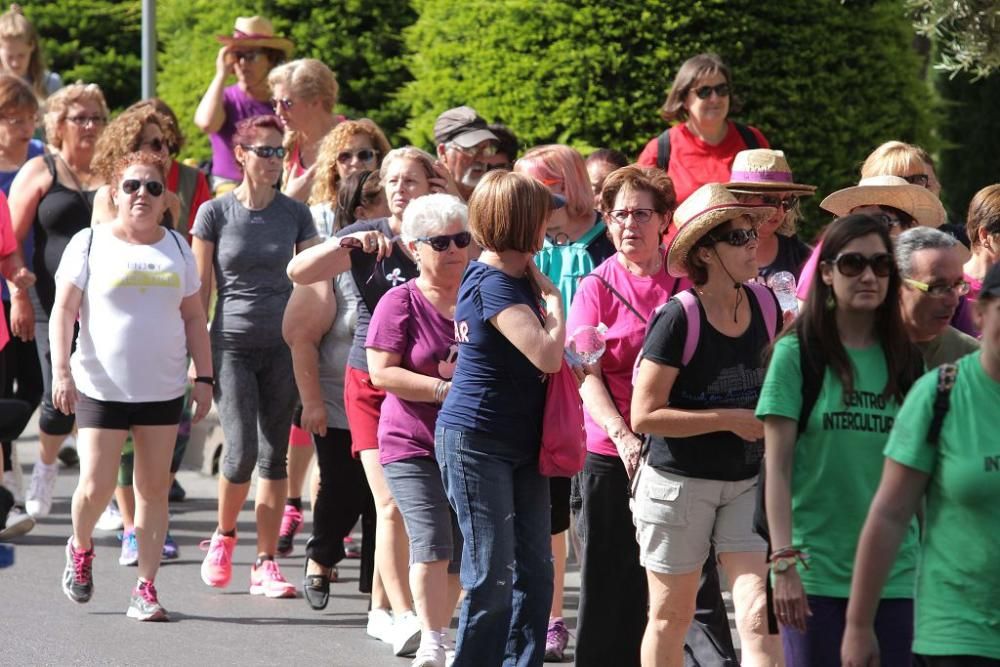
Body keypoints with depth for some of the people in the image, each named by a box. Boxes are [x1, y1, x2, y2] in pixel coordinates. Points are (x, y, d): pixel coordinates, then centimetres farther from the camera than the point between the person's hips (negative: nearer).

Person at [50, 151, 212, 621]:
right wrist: (62, 370, -14)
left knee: (154, 487, 2)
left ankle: (146, 589, 6)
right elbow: (64, 311, -4)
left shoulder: (176, 248, 10)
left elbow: (194, 317, 13)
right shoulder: (90, 243, 0)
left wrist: (203, 376, 7)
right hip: (102, 387, -3)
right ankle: (80, 548, 23)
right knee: (97, 485, -9)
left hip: (163, 388, 3)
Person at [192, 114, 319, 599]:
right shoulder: (215, 213, -1)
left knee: (274, 453, 1)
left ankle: (266, 564, 5)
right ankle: (224, 536, 16)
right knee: (242, 449, -11)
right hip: (233, 345, -2)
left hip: (283, 346, 2)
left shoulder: (295, 214, 5)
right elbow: (200, 291, 2)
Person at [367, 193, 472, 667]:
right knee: (432, 543, -16)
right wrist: (445, 389, -19)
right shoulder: (401, 303, -4)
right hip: (412, 445, -4)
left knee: (460, 555, 8)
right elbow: (382, 372, -11)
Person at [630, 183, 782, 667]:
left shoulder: (765, 305, 2)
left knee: (758, 614, -8)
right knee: (671, 616, 10)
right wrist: (731, 419, -18)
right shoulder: (678, 318, -15)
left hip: (748, 482, 4)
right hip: (679, 482, -4)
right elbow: (644, 416, -17)